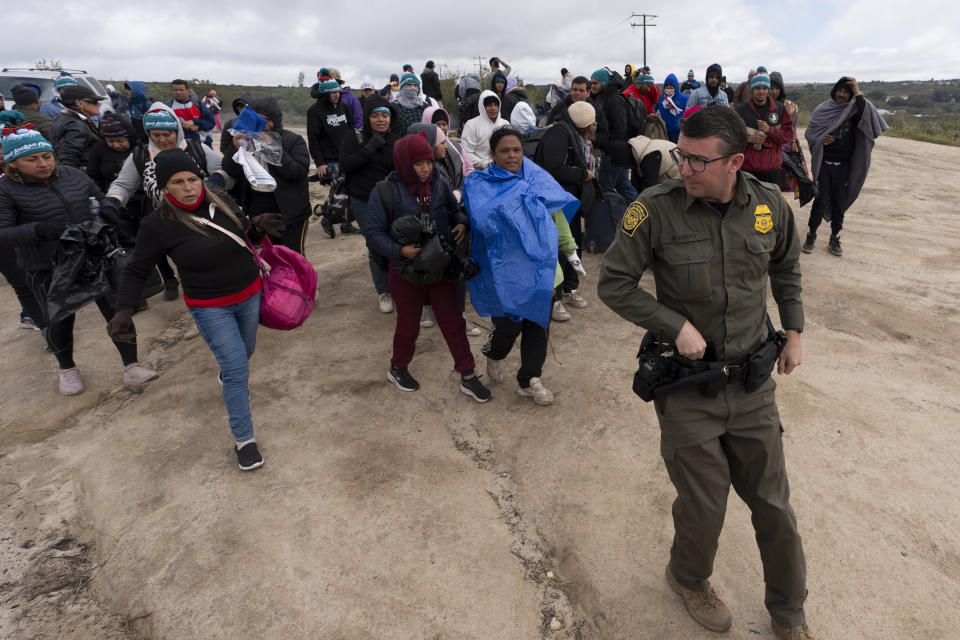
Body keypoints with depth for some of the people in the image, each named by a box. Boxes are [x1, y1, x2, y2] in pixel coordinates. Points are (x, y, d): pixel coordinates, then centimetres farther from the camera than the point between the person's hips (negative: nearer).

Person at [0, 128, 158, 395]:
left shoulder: (73, 175, 0)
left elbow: (101, 197, 13)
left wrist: (107, 208, -10)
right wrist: (38, 230, -33)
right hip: (48, 270, -2)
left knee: (117, 311, 0)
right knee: (60, 321, 12)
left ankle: (132, 368, 10)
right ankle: (67, 369, 37)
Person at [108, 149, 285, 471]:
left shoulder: (222, 201, -7)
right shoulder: (158, 224, -17)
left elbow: (245, 238, 8)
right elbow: (136, 270, -6)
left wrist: (258, 228, -14)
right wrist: (124, 309, -18)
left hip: (249, 294, 5)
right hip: (210, 308, -5)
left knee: (244, 351, 25)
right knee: (238, 369, -8)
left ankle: (227, 376, 62)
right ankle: (243, 439, 8)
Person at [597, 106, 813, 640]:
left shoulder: (770, 206, -5)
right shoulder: (657, 208, -16)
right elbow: (614, 284, -10)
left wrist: (794, 333, 12)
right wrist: (676, 325, -18)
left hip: (752, 382, 3)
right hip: (687, 386, -3)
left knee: (774, 505, 15)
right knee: (704, 506, 9)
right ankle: (689, 579, 44)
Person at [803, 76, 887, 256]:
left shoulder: (854, 110, 1)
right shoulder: (822, 109, 2)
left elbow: (868, 118, -19)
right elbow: (809, 132, 4)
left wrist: (858, 94, -22)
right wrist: (820, 138, -17)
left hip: (844, 166, 1)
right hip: (823, 163, -1)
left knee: (839, 202, 5)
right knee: (820, 200, -2)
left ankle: (835, 238, 15)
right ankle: (812, 235, 10)